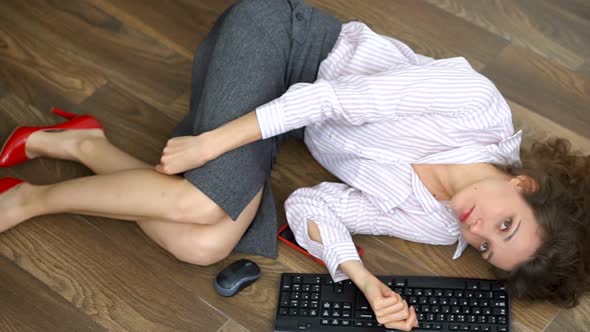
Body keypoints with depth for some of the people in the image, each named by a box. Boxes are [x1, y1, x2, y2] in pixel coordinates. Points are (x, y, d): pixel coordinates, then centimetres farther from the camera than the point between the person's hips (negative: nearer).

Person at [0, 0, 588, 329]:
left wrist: (365, 283, -21)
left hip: (287, 111, 5)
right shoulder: (479, 107, -23)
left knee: (206, 245, -22)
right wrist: (210, 143, -28)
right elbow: (334, 99, -24)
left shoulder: (439, 228, -4)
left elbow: (312, 207, -5)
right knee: (209, 201, -32)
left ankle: (81, 144, -2)